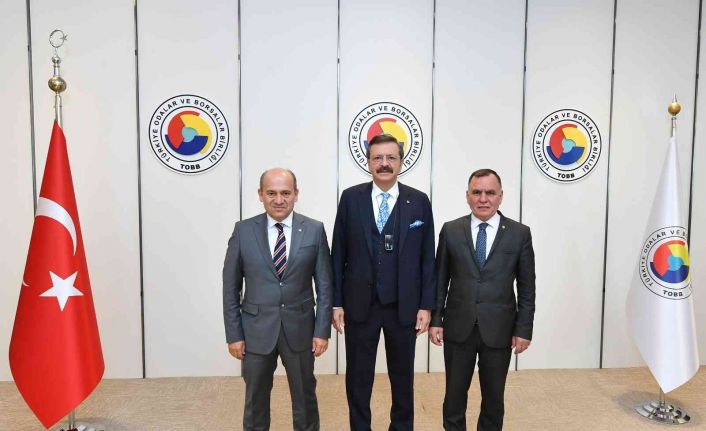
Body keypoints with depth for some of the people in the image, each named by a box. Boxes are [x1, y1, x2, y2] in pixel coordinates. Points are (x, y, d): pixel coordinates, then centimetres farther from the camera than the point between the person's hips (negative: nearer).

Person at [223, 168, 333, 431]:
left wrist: (322, 330, -5)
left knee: (305, 396, 16)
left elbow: (324, 285, -2)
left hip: (300, 328, 0)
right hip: (256, 330, 0)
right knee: (255, 398, 16)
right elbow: (230, 287, -1)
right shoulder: (243, 231, -3)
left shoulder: (314, 230, -4)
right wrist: (233, 334, -3)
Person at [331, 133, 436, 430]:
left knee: (402, 376, 16)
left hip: (404, 306, 0)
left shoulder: (419, 202, -1)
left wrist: (426, 305, -3)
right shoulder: (350, 198, -1)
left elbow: (427, 258, 1)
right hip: (359, 304, 0)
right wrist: (336, 302, -3)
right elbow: (338, 254, 0)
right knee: (358, 377, 13)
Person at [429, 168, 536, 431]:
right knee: (454, 394, 13)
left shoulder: (520, 234, -2)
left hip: (498, 330, 0)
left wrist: (524, 330, -3)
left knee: (494, 397, 14)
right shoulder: (451, 230, 0)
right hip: (458, 328, 1)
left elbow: (527, 288, 0)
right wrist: (435, 320, -1)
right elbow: (440, 280, 3)